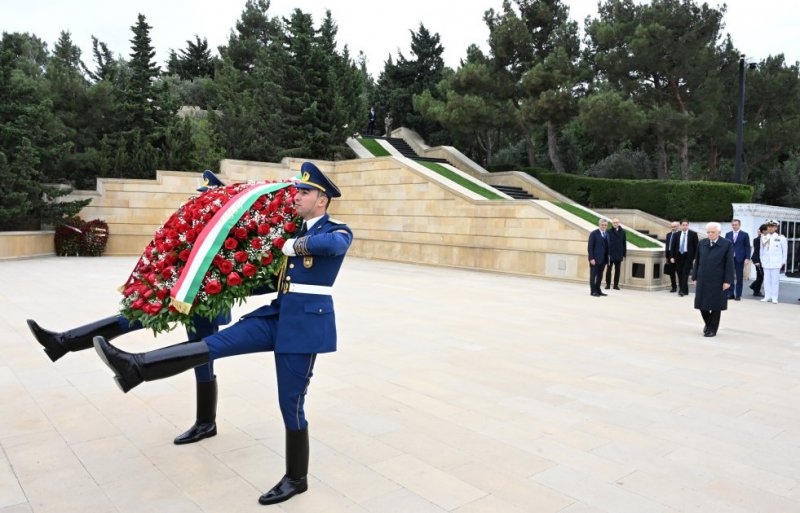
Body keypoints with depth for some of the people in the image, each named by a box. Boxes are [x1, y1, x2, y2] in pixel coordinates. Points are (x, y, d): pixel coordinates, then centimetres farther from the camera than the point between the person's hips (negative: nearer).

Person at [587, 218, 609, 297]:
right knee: (593, 275, 0)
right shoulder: (594, 233, -5)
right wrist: (591, 258, -15)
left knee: (600, 276, 10)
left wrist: (607, 258, 6)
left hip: (603, 259, 6)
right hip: (595, 259, -6)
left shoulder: (606, 234, 14)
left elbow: (607, 247, 12)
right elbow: (590, 247, -9)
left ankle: (598, 290, 18)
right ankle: (593, 291, 4)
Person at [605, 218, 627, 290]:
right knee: (609, 270, 3)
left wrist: (624, 254, 4)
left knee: (617, 270, 8)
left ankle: (616, 284, 15)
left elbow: (624, 244, 7)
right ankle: (608, 284, 9)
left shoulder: (622, 232, 5)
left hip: (619, 255, 3)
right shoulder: (609, 232, -4)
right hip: (610, 254, -2)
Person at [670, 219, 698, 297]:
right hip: (678, 256, 3)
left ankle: (682, 290, -9)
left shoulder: (693, 234, -1)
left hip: (688, 256, -3)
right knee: (680, 274, 5)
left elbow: (696, 246, -1)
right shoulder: (677, 234, 7)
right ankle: (684, 290, 15)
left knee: (685, 273, -9)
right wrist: (672, 257, 0)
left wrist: (695, 258, -7)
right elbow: (673, 246, 9)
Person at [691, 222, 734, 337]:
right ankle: (708, 323, 32)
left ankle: (712, 329, 18)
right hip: (702, 280, 4)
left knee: (716, 306, 5)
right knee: (702, 304, 8)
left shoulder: (727, 244, -6)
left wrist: (728, 281, -11)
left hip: (718, 281, -4)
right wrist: (695, 276, 8)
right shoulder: (702, 243, 6)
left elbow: (729, 264, -8)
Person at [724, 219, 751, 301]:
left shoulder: (744, 235, 3)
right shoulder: (728, 234, 11)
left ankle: (738, 295, 8)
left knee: (739, 278, 3)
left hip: (739, 258, -2)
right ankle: (730, 294, 8)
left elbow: (747, 247, 0)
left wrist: (747, 258, -8)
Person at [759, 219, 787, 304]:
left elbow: (785, 250, 3)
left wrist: (783, 262, 1)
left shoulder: (781, 238, 0)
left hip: (776, 263, -3)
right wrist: (762, 260, 11)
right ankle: (767, 296, 12)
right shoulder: (763, 238, 9)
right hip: (766, 263, 3)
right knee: (767, 279, 5)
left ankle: (774, 297, 3)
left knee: (775, 280, -2)